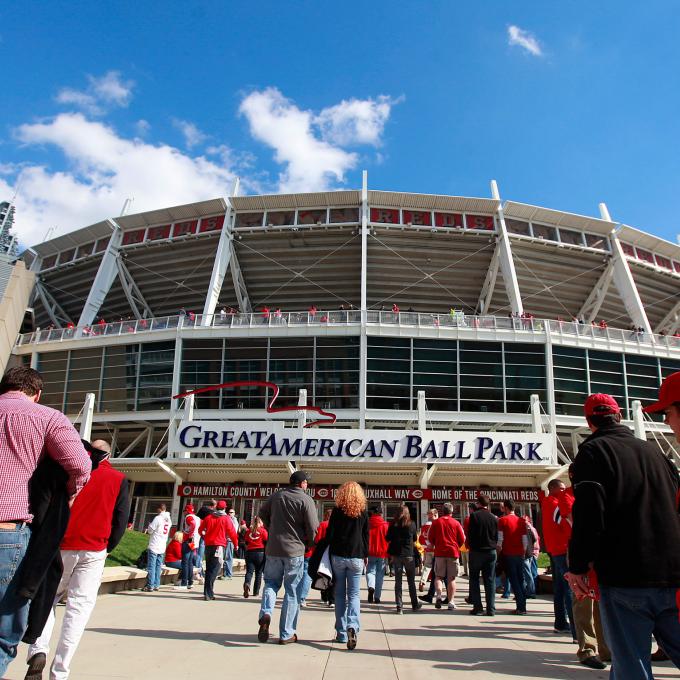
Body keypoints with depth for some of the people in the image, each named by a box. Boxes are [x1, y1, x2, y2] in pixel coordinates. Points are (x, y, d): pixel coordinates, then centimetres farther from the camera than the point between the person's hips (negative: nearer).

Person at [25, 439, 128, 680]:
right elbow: (121, 519, 0)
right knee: (78, 607, 3)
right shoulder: (118, 479, 2)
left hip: (61, 548, 1)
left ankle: (38, 651, -3)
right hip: (93, 552, -1)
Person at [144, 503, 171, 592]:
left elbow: (150, 530, -11)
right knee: (158, 567, 11)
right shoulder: (168, 519, 10)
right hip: (162, 548, 7)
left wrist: (149, 525, 10)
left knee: (151, 567, -3)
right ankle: (156, 585, 13)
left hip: (154, 546, -7)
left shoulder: (158, 518, -14)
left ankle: (150, 586, -3)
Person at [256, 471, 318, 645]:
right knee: (292, 592, 7)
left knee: (271, 583, 19)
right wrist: (309, 543, 8)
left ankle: (265, 613, -7)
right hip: (295, 550, -3)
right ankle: (286, 634, 10)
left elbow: (262, 513, 17)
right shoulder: (306, 500, -10)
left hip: (273, 548, 3)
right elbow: (312, 528, -11)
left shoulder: (276, 495, 4)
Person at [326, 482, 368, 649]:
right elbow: (366, 535, 7)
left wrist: (329, 553, 8)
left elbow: (329, 534, -1)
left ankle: (341, 633, 11)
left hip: (338, 556, -1)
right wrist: (366, 555, 17)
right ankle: (352, 626, -18)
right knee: (354, 594, 4)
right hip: (356, 557, 1)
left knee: (340, 594, 9)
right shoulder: (363, 512, 2)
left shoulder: (337, 511, -2)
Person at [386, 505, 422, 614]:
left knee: (398, 581, 5)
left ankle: (399, 606, 2)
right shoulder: (411, 525, -5)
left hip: (396, 555, 1)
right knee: (411, 581, 12)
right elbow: (415, 539, 6)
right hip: (409, 555, -1)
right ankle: (415, 604, 22)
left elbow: (388, 539, 1)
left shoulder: (392, 525, -3)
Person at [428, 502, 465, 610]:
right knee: (451, 578, 6)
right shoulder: (456, 523, 0)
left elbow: (430, 537, 4)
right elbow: (462, 539, 2)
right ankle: (451, 601, 3)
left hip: (439, 553, 0)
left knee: (439, 576, 9)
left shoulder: (436, 522, 2)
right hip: (453, 552, 0)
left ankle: (438, 595, -13)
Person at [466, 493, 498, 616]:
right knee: (490, 580, 7)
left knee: (474, 579, 7)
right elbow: (497, 536, 8)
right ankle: (491, 609, 5)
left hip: (476, 551, -3)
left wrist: (470, 546, 7)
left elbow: (470, 535, -9)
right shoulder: (494, 517, 2)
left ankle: (478, 607, 2)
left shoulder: (474, 515, -10)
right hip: (491, 552, 3)